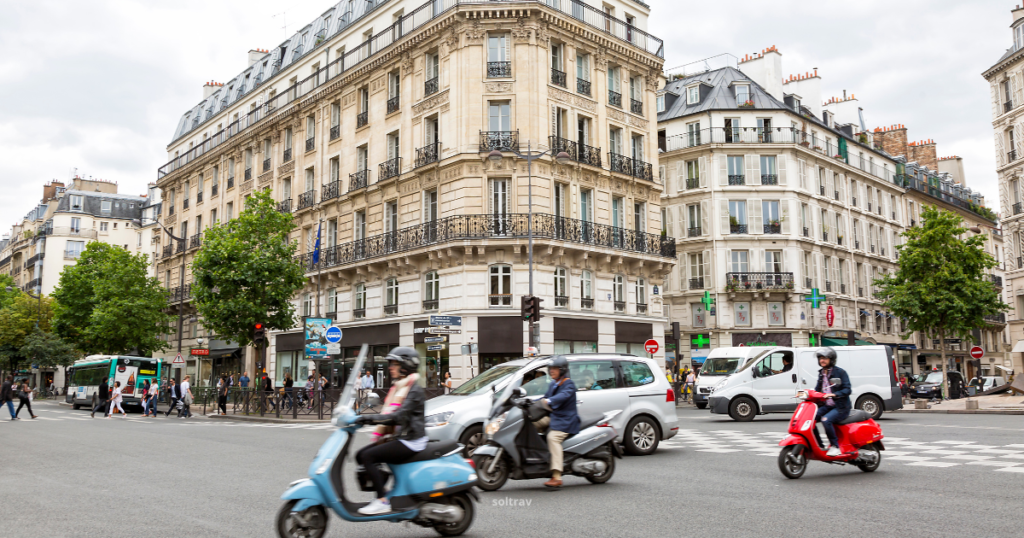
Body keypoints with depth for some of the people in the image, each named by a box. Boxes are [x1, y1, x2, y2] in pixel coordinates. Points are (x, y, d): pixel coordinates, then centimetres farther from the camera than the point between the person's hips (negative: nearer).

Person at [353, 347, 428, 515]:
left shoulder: (415, 391, -13)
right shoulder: (397, 387, 16)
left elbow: (398, 416, -26)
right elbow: (388, 413, 22)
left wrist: (368, 418, -29)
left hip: (411, 441, -9)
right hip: (397, 438, 10)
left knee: (368, 456, -19)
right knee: (360, 455, 2)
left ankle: (382, 502, -17)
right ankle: (381, 493, 5)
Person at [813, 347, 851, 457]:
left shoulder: (840, 372, -6)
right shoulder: (821, 373, 14)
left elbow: (847, 389, -14)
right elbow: (817, 389, 17)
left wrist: (834, 394, -30)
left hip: (841, 407, -7)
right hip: (827, 406, 7)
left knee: (826, 420, -33)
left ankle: (835, 447, -19)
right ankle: (819, 446, -4)